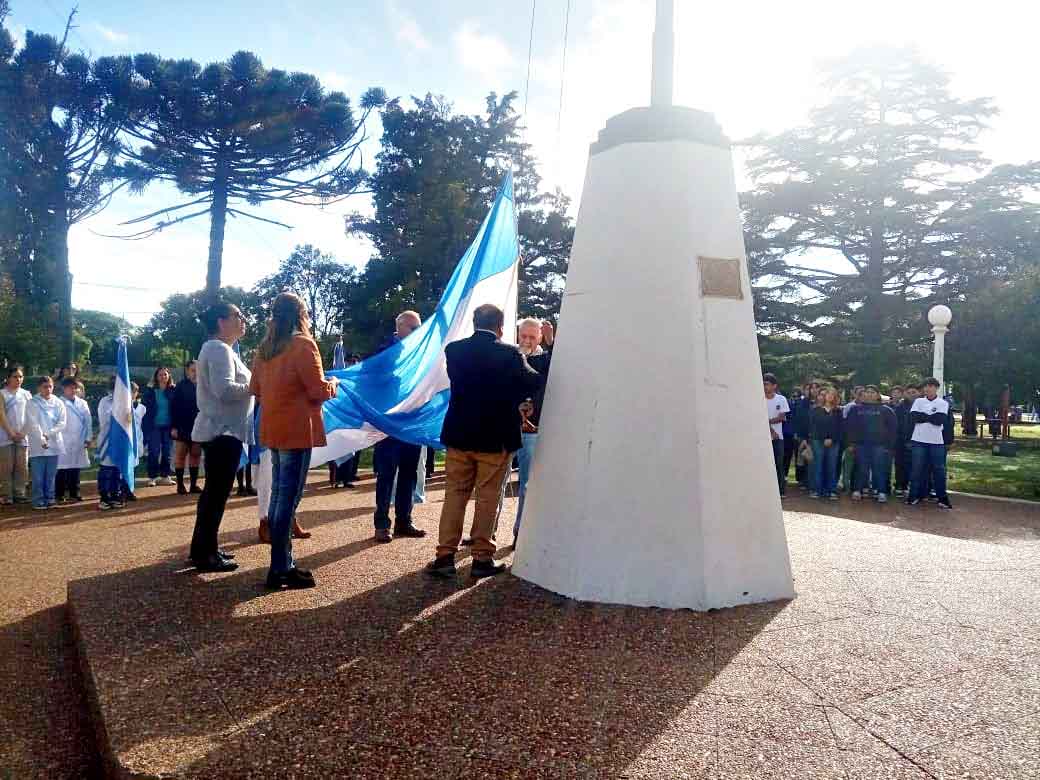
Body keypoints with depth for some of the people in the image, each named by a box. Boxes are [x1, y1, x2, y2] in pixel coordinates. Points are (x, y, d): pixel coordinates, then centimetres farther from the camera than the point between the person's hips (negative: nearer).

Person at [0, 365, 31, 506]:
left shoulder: (26, 394, 10)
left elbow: (30, 416, 7)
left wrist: (23, 432, -5)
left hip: (23, 436, 3)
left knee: (22, 467, 2)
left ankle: (19, 494, 8)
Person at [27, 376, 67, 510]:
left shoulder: (58, 403, 8)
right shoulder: (33, 403, -1)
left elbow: (62, 422, 2)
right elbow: (34, 423, -8)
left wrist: (49, 434, -10)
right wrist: (42, 439, -17)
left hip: (54, 443, 3)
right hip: (38, 444, -3)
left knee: (51, 474, 8)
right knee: (38, 475, -2)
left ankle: (49, 498, 15)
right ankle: (38, 500, 4)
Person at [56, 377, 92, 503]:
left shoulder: (82, 403, 12)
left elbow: (88, 421, 11)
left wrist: (88, 438, 6)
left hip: (79, 442, 4)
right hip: (63, 441, -4)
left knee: (75, 469, 9)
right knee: (62, 469, -2)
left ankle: (74, 494, 16)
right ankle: (59, 495, 6)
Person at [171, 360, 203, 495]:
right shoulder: (180, 386, -4)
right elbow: (174, 407, -7)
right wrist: (173, 426, -14)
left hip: (197, 427, 4)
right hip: (182, 427, -4)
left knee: (196, 455, 7)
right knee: (180, 456, 2)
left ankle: (194, 484, 14)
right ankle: (180, 485, 8)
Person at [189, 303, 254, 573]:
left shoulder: (218, 349, 20)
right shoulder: (219, 349, -14)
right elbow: (224, 389, -26)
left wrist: (252, 386, 10)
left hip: (219, 429, 11)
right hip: (222, 431, -11)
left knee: (214, 490, 15)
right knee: (217, 492, -7)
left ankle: (204, 548, 24)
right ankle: (204, 555, -1)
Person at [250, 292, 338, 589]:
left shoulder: (265, 347, 11)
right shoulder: (302, 344, -11)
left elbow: (255, 389, 17)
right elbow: (319, 391, -12)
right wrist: (333, 384, 7)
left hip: (273, 429, 8)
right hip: (297, 430, -8)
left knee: (278, 494, 13)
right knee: (288, 498, -5)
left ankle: (284, 562, 21)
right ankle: (280, 570, -1)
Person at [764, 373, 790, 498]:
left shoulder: (781, 399, 1)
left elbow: (782, 417, -4)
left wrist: (767, 421, -12)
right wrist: (770, 429, -13)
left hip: (778, 436, 0)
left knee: (779, 464, 1)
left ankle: (782, 490, 8)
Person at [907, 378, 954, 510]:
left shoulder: (943, 403, 4)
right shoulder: (918, 401, 9)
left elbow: (940, 420, -12)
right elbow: (913, 417, -6)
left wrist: (923, 416, -5)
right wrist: (931, 417, -8)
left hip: (937, 441, -1)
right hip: (919, 440, 1)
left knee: (939, 470, 2)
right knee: (917, 469, 3)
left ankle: (942, 497, 9)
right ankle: (914, 495, 10)